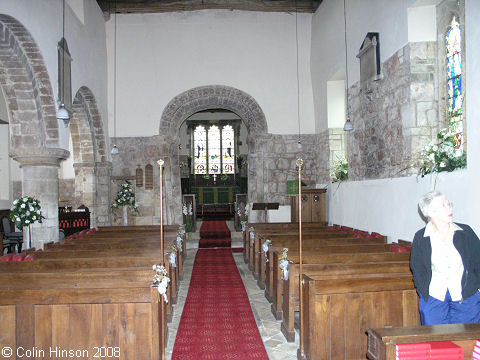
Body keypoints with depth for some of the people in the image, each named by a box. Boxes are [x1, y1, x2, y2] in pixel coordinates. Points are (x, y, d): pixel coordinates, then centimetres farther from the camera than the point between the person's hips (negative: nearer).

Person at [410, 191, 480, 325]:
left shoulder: (465, 231, 2)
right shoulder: (420, 237, -1)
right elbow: (417, 270, 4)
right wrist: (425, 294, -5)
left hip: (467, 298, 1)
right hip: (433, 298, -1)